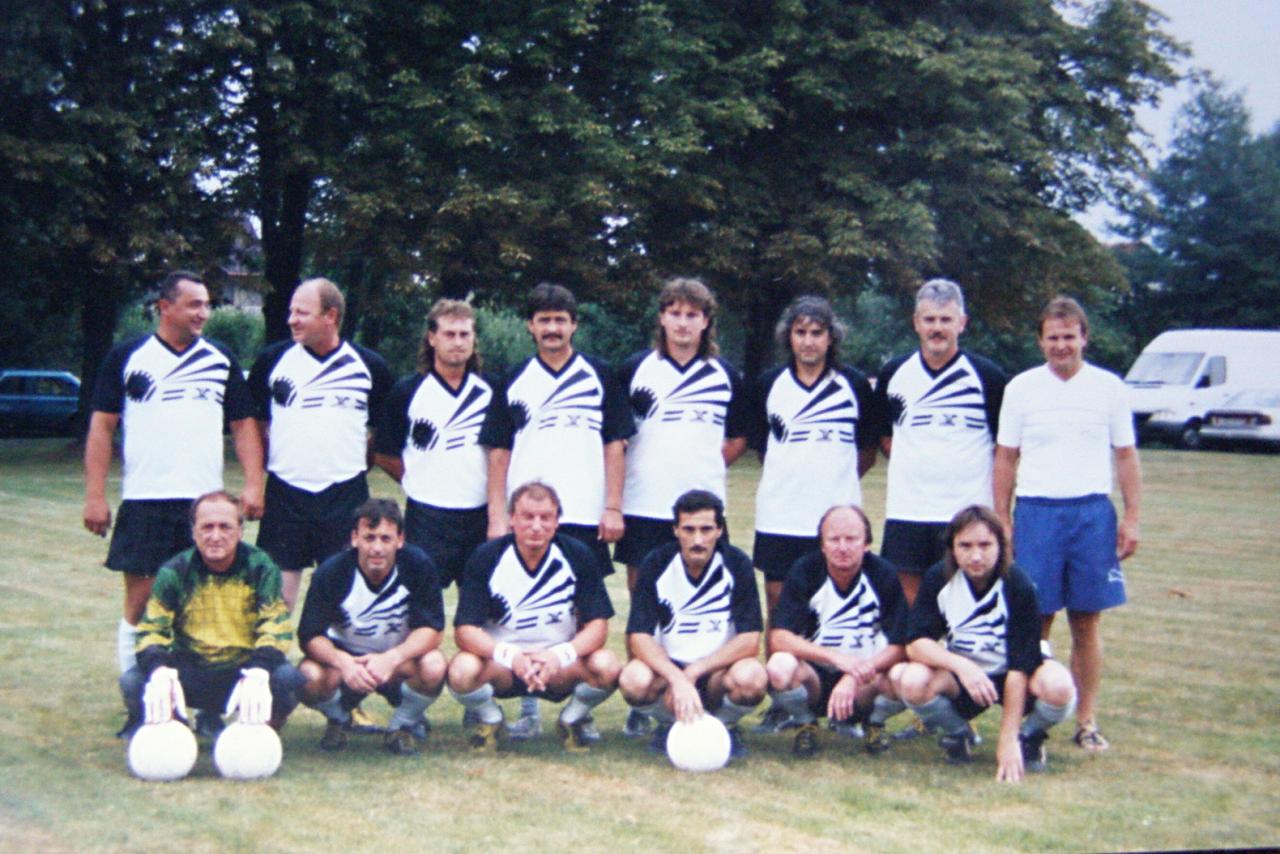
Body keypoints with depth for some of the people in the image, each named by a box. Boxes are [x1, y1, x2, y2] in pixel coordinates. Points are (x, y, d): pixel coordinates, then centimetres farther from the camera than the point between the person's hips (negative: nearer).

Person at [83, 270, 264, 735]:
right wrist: (95, 496, -4)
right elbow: (102, 426, 2)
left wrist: (253, 484, 0)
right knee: (140, 601, -1)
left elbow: (244, 425, 12)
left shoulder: (221, 360, 10)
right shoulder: (127, 357, 3)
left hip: (206, 501, 2)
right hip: (144, 501, -2)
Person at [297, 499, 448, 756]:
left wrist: (392, 658, -40)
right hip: (346, 656, 0)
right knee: (310, 677, -32)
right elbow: (310, 636, -20)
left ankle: (405, 724, 0)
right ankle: (338, 718, 7)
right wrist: (343, 662, -41)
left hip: (401, 660, 0)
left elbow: (431, 629, -21)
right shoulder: (330, 573, -19)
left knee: (433, 667, -34)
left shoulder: (418, 566, -19)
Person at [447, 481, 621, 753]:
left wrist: (561, 655, -29)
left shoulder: (579, 556, -7)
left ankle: (572, 720, 5)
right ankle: (490, 719, 4)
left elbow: (598, 625, -9)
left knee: (607, 666, -29)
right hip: (500, 665, 0)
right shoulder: (487, 558, -10)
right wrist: (510, 655, -33)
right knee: (462, 670, -33)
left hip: (560, 669, 1)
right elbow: (464, 630, -15)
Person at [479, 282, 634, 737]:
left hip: (585, 517, 0)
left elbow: (615, 445, 6)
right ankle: (528, 711, 10)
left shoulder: (600, 377, 7)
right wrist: (497, 518, 0)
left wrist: (613, 508, -2)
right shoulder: (512, 383, 9)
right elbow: (498, 453, 7)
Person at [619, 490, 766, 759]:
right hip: (667, 666, 0)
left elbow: (750, 640, -13)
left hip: (718, 669, 0)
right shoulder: (656, 564, -9)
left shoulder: (737, 565, -9)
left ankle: (725, 727, 1)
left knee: (751, 677, -34)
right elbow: (638, 636, -15)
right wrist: (677, 679, -32)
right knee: (634, 679, -33)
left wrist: (694, 672, -22)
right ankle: (670, 725, 2)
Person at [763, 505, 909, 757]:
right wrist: (837, 657, -32)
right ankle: (805, 724, 1)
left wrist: (853, 678, -30)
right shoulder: (805, 571, -10)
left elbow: (899, 646, -15)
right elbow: (778, 638, -19)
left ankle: (874, 723, 4)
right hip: (815, 675, 0)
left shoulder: (883, 575, -10)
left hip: (864, 682, 0)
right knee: (779, 667, -33)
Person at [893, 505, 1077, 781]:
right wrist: (960, 665, -40)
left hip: (1011, 678, -2)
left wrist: (1008, 740, -28)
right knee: (912, 681, -31)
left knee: (1058, 687, -36)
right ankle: (957, 734, 3)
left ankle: (1030, 735, 1)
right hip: (960, 676, 2)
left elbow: (1020, 667, -24)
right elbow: (916, 642, -20)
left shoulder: (1018, 587, -21)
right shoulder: (938, 579, -14)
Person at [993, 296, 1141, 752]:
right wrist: (1002, 521, 3)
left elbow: (1126, 457, 9)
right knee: (1034, 621, -1)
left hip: (1093, 513, 1)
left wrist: (1132, 518, 2)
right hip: (1036, 512, 0)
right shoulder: (1021, 388, 5)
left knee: (1087, 622, 4)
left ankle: (1087, 722, 12)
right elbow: (1005, 458, 8)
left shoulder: (1109, 387, 6)